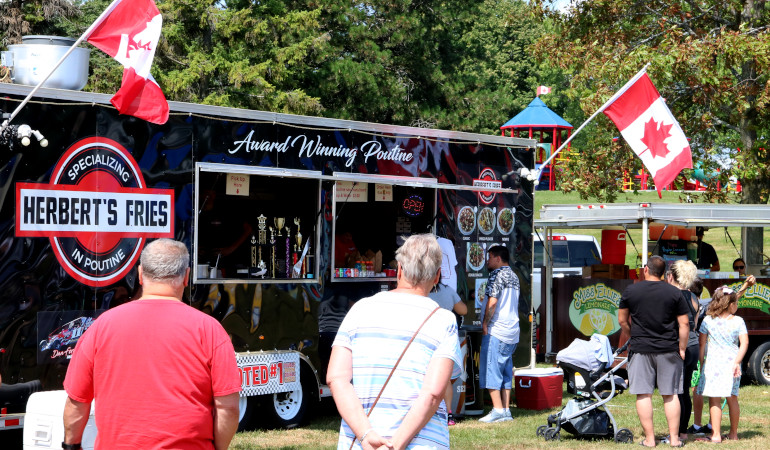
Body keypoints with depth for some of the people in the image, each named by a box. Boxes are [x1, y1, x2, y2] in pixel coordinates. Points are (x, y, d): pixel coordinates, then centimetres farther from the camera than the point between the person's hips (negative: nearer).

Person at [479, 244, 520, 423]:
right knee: (506, 372, 10)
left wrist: (485, 323, -11)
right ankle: (506, 411, 10)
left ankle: (498, 410, -10)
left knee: (490, 370, -6)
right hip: (512, 333, 9)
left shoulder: (497, 274, -9)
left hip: (496, 331, -9)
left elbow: (492, 301, -19)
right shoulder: (513, 276, 18)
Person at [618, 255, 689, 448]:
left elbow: (622, 320, 7)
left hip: (641, 350, -1)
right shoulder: (674, 293, 0)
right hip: (668, 350, 1)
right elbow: (684, 324, -1)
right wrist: (682, 348, 6)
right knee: (670, 395, 7)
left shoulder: (630, 291, 0)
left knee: (643, 395, 3)